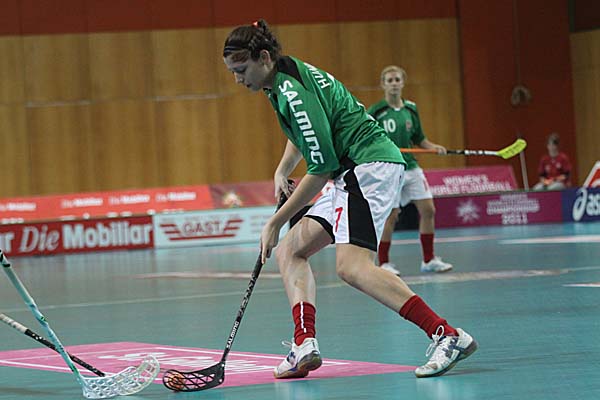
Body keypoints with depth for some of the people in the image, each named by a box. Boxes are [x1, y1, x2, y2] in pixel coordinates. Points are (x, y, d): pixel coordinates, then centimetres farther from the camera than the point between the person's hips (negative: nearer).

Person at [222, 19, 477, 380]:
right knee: (290, 249, 8)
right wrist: (282, 171, 17)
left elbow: (322, 168, -18)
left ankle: (448, 336, -29)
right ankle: (305, 344, -5)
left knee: (351, 266, -24)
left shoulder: (292, 91, -17)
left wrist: (276, 222, -12)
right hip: (353, 174, 11)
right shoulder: (282, 81, 14)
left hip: (370, 166, -11)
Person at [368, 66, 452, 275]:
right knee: (390, 216, -9)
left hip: (411, 168, 6)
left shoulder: (411, 109, 10)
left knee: (428, 210, 2)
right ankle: (384, 263, 4)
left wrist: (434, 147, 1)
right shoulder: (375, 112, -6)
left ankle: (429, 260, 14)